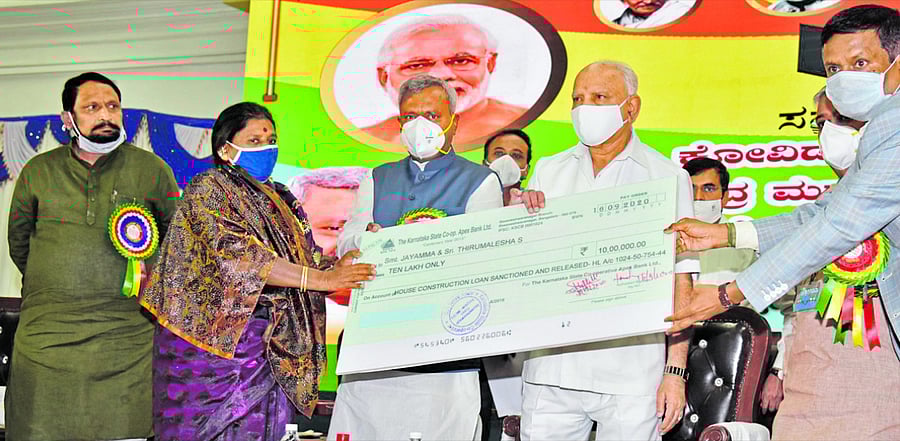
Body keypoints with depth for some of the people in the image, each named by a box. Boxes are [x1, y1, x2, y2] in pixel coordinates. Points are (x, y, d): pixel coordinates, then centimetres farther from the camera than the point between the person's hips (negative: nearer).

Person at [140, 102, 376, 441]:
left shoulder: (281, 200, 17)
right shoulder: (208, 189, -4)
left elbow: (307, 260, 13)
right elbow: (238, 254, -19)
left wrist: (338, 267, -9)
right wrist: (320, 279, -24)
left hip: (269, 350, 6)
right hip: (210, 340, -5)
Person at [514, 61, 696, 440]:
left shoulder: (667, 176, 2)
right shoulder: (548, 171, 12)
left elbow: (680, 283, -1)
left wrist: (675, 371, -7)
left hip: (631, 374, -3)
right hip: (550, 367, 3)